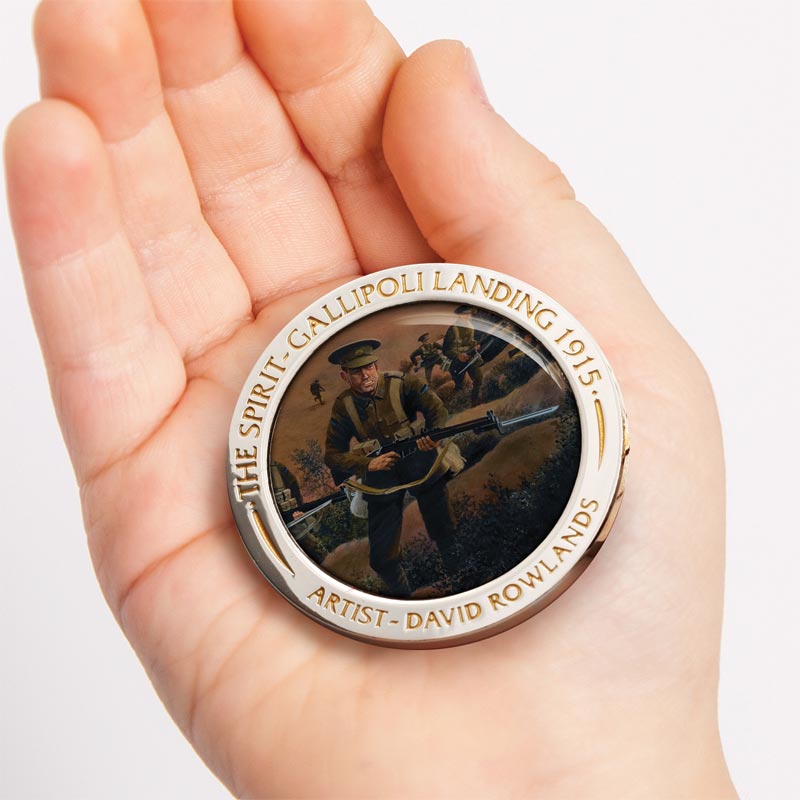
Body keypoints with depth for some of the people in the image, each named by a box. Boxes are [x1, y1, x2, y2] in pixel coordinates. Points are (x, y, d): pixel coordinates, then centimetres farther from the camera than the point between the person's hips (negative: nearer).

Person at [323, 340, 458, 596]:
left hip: (423, 467, -1)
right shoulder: (343, 406, -8)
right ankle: (402, 596, 28)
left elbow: (437, 409, -18)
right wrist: (368, 464, -25)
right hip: (382, 478, 1)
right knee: (382, 558, 2)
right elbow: (332, 455, -9)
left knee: (446, 535, 8)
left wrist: (434, 434, -39)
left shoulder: (400, 384, -13)